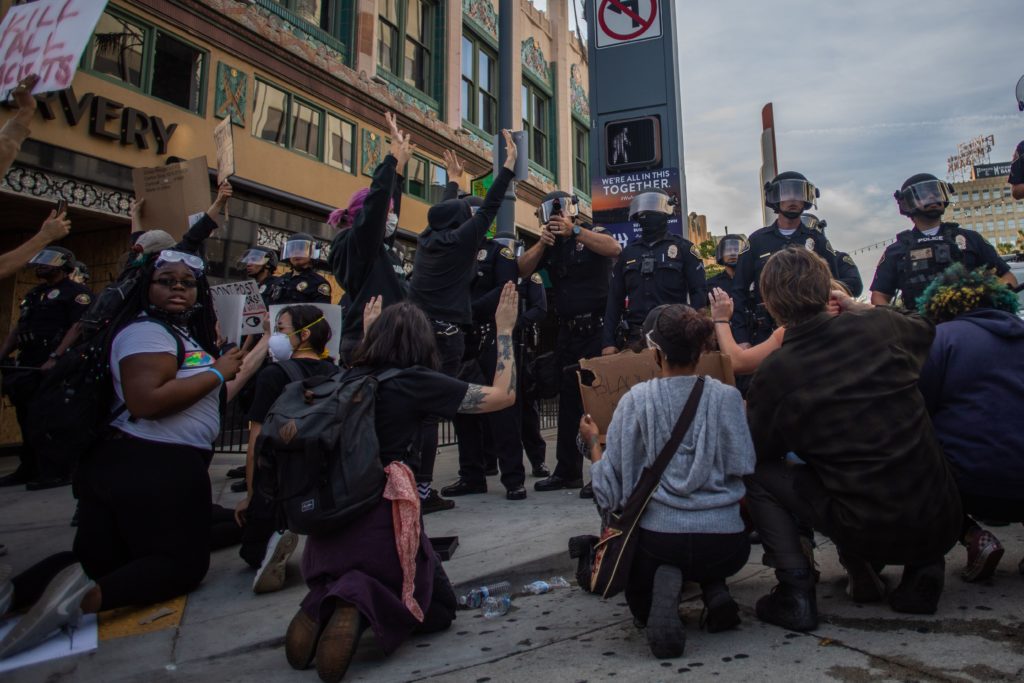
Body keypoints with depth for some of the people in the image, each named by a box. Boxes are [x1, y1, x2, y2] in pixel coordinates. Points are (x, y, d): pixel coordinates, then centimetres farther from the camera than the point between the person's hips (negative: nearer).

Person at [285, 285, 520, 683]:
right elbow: (504, 395, -2)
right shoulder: (417, 381, -8)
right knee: (440, 609, 17)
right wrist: (504, 330, 6)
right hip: (382, 523, -6)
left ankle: (322, 606, 0)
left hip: (328, 526, 6)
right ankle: (362, 604, -12)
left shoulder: (350, 378, 6)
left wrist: (368, 328, 41)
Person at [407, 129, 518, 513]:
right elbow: (489, 208, -1)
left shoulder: (427, 240, 14)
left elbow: (450, 211, 33)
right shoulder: (460, 240, -3)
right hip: (446, 336, -6)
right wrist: (509, 164, 5)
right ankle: (421, 490, -1)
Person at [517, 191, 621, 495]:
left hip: (596, 330, -6)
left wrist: (573, 231, -20)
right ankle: (567, 471, 21)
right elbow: (522, 270, 4)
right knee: (568, 402, 11)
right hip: (567, 333, 6)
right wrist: (542, 242, -8)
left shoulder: (592, 234, -1)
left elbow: (614, 248, -22)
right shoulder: (549, 246, 15)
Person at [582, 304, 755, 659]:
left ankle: (663, 589, -8)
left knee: (641, 602, 29)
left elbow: (611, 485, -3)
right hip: (724, 542, 3)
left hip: (657, 538, -3)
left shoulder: (636, 399, -5)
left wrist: (593, 441, 16)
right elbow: (742, 467, -1)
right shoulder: (727, 396, -2)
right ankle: (714, 590, 6)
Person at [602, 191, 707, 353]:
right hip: (635, 337, 3)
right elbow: (615, 299, 12)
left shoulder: (683, 248, 3)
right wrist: (608, 342, 4)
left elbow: (699, 293, -2)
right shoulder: (628, 252, 13)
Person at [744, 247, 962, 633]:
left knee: (757, 473, 6)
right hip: (942, 524, 5)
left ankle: (795, 591, 2)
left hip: (868, 532, -5)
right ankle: (923, 569, 21)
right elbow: (924, 329, 23)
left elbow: (756, 453, 3)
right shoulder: (877, 326, -3)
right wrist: (857, 307, 30)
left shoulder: (774, 373, -14)